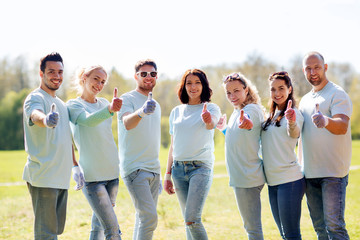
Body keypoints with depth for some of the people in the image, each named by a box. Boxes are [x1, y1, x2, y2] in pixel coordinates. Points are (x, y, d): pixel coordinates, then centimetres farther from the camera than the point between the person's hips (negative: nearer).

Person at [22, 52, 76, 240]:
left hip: (62, 178, 9)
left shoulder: (61, 104, 19)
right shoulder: (35, 98, -9)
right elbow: (35, 115, -33)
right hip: (43, 177, -9)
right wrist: (46, 120, -56)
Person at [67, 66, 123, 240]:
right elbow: (88, 120, -29)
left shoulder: (103, 103, 13)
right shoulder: (73, 105, -5)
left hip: (112, 172, 6)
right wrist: (110, 110, -45)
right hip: (91, 175, -6)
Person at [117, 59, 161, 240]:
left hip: (153, 169, 7)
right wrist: (141, 112, -49)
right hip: (134, 168, -7)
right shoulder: (128, 99, -5)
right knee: (149, 218, -16)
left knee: (144, 219, 7)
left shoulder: (155, 104, 18)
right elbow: (128, 123, -27)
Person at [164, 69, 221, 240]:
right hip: (179, 168, 5)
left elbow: (212, 124, -25)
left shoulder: (211, 108, 0)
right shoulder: (176, 112, 13)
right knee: (188, 221, 7)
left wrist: (209, 120, -49)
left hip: (201, 167, -5)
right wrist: (168, 175, 13)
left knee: (191, 219, -17)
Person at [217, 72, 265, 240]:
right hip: (241, 177, 10)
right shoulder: (236, 113, 13)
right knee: (251, 226, 18)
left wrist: (244, 121, -64)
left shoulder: (252, 109, -15)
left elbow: (247, 119, -43)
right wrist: (224, 128, 26)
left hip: (248, 177, -10)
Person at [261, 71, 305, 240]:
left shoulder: (293, 113, -7)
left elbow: (294, 133, -30)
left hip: (290, 180, -8)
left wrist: (291, 122, -51)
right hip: (272, 181, 8)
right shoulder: (271, 116, 16)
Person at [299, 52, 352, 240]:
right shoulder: (305, 100, 17)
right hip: (310, 173, 7)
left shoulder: (337, 94, -6)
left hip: (333, 173, -7)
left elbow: (342, 126, -25)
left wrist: (326, 121, -45)